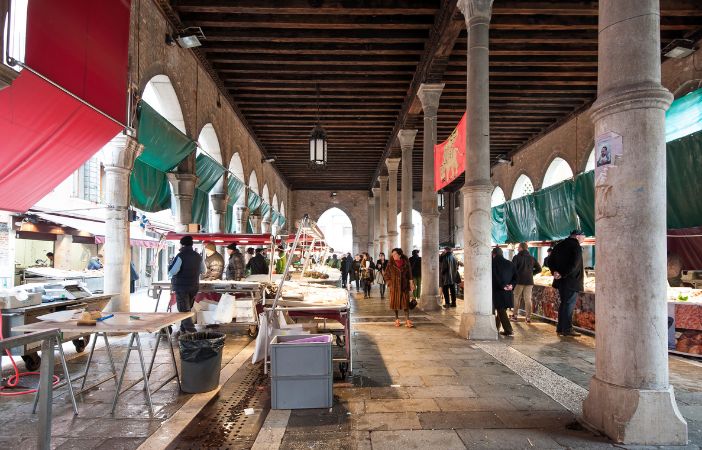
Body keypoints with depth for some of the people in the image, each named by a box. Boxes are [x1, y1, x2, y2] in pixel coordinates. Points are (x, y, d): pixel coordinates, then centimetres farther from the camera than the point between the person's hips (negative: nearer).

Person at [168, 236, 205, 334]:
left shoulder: (181, 256, -14)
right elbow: (203, 271, 16)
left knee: (184, 310, -2)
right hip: (194, 286, 6)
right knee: (187, 309, 19)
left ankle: (191, 330, -10)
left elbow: (171, 271, -16)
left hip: (181, 286, -6)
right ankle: (183, 329, 26)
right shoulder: (198, 256, 5)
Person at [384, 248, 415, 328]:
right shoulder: (390, 264, -2)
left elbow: (409, 275, 7)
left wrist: (411, 284, 1)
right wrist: (390, 282, -3)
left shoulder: (406, 263, 0)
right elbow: (386, 275, 5)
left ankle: (407, 321, -6)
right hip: (394, 287, 0)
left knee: (406, 303, -5)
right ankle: (397, 320, 18)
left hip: (404, 286, 0)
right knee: (395, 303, 5)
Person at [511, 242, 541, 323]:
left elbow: (512, 268, -14)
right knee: (528, 299, 6)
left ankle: (515, 315, 10)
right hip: (529, 281, 3)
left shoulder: (517, 257, -6)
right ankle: (528, 317, 4)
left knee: (517, 298, 8)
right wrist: (531, 273, 13)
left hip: (519, 280, -3)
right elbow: (539, 269, 9)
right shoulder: (532, 258, 8)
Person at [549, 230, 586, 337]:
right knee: (569, 304, -3)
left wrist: (555, 272, 1)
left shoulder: (559, 246, 11)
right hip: (572, 281, -7)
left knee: (564, 303, 15)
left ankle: (560, 328, 18)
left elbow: (550, 261, 12)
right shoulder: (576, 247, -13)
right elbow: (574, 265, -21)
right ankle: (567, 329, -1)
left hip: (561, 281, 7)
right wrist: (563, 275, -15)